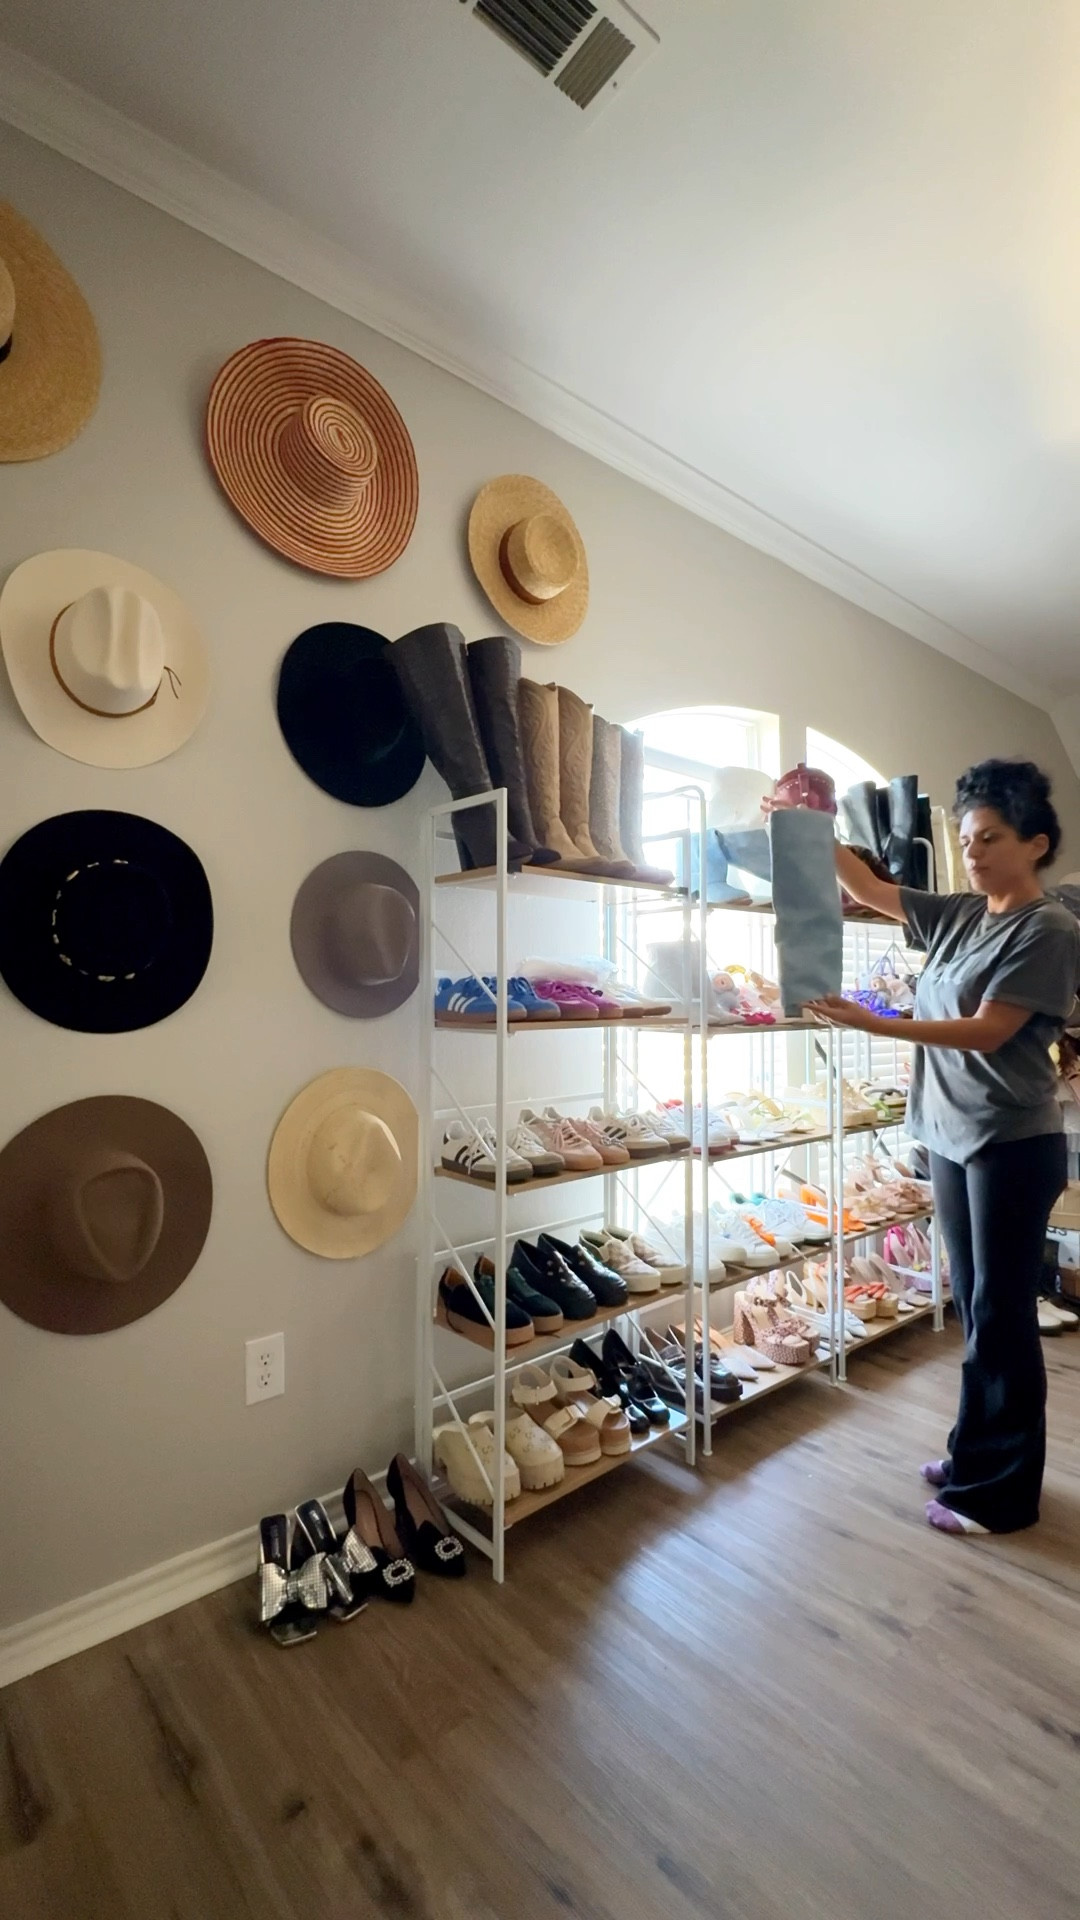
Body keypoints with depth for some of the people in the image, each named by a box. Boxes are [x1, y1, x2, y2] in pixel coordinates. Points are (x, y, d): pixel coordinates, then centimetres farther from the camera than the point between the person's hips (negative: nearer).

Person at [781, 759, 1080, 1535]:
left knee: (1001, 1315, 4)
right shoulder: (957, 915, 8)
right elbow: (869, 889, 12)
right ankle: (977, 1454, 33)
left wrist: (872, 1025, -26)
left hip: (1014, 1144, -7)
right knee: (976, 1309, 17)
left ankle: (1002, 1489, 20)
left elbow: (986, 1032, -19)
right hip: (950, 1136, 7)